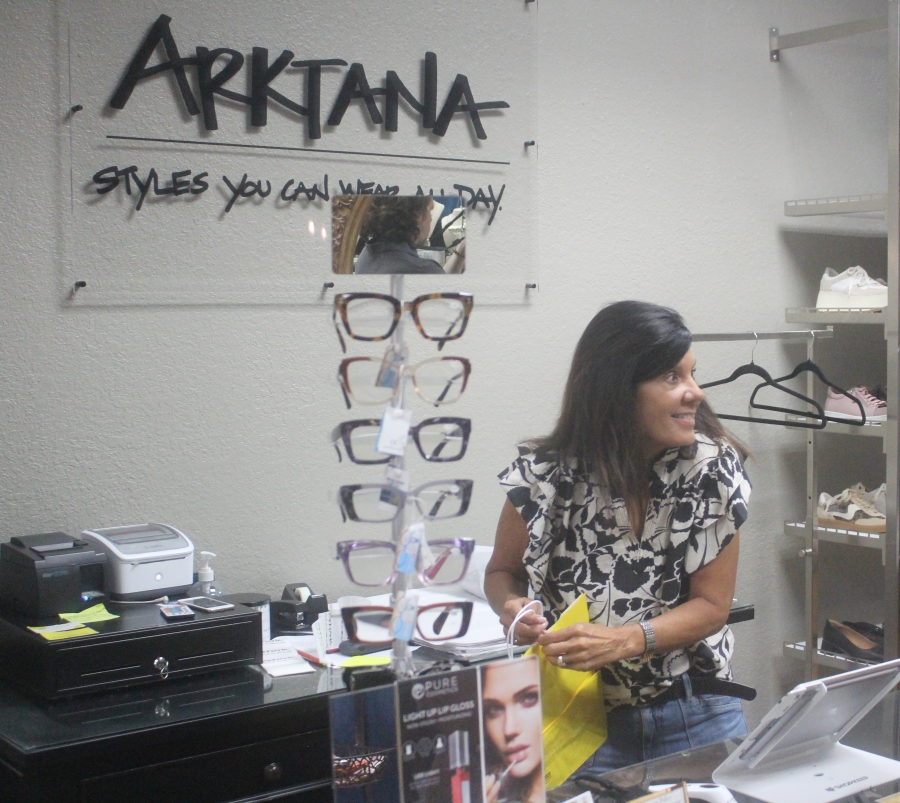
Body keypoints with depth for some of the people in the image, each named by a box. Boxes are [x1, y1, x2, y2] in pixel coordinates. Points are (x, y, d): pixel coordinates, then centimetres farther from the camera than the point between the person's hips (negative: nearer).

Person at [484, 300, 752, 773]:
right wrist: (513, 610, -19)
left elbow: (711, 605, -8)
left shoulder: (715, 469, -11)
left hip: (695, 719, 1)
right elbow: (502, 571, 5)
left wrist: (626, 641, -25)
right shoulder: (544, 478, -13)